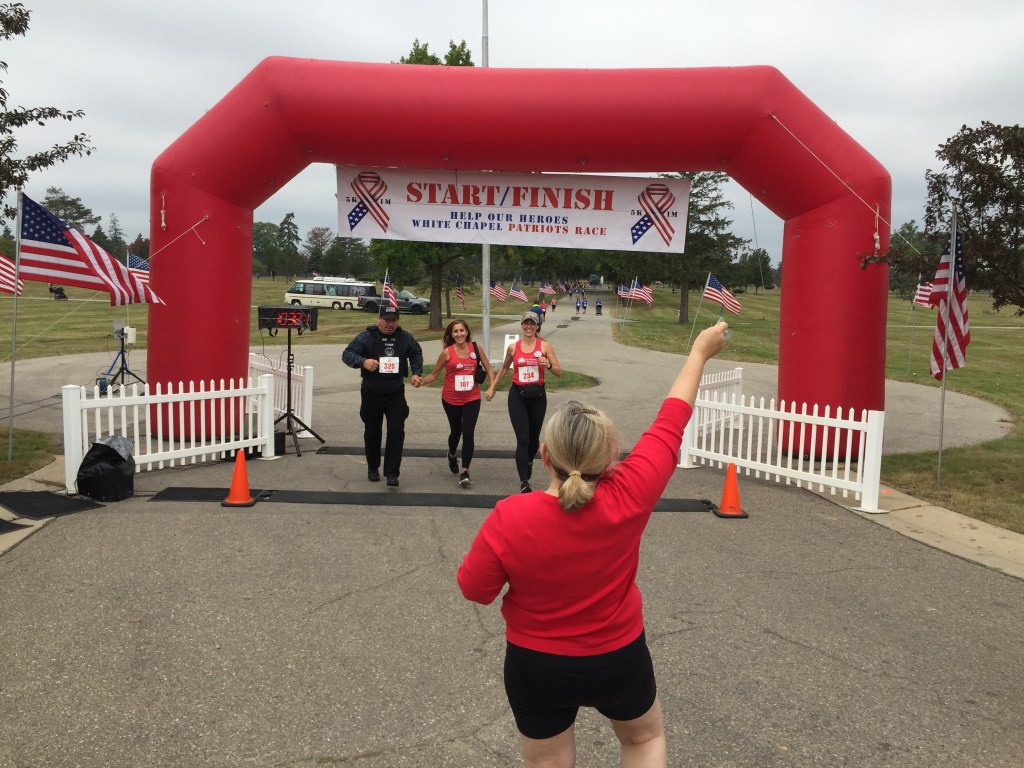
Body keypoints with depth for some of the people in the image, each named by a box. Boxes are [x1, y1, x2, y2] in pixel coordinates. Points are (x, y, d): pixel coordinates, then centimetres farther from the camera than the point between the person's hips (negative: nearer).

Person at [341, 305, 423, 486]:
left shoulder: (405, 337, 1)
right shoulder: (367, 336, -8)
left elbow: (416, 353, 19)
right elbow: (347, 354, -10)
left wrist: (416, 373, 4)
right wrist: (363, 361, -30)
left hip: (396, 394, 1)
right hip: (371, 394, -1)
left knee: (397, 432, -8)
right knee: (372, 432, 12)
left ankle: (392, 472, 0)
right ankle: (373, 468, 31)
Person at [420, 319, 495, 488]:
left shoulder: (475, 348, -2)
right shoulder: (447, 352, -6)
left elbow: (488, 369, 6)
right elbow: (434, 375, 0)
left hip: (472, 399, 0)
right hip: (451, 399, 0)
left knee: (468, 433, -11)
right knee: (456, 431, 16)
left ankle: (465, 472, -5)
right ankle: (452, 455, 49)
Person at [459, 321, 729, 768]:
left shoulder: (509, 518, -29)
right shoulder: (628, 499, -27)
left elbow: (473, 589, -14)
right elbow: (670, 425, -14)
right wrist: (700, 352, -1)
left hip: (537, 667, 0)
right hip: (618, 659, 1)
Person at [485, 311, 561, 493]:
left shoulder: (544, 346, -2)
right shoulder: (513, 347, 4)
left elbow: (559, 372, -4)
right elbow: (504, 368, 21)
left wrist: (548, 365, -23)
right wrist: (492, 386, 20)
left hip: (537, 395, 0)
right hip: (517, 395, 0)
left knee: (534, 436, 15)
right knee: (522, 439, -10)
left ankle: (529, 461, 48)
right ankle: (524, 482, -11)